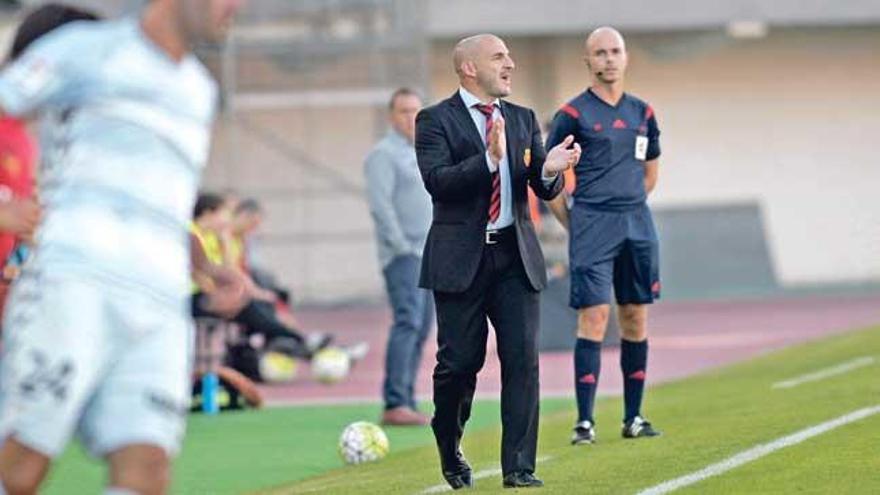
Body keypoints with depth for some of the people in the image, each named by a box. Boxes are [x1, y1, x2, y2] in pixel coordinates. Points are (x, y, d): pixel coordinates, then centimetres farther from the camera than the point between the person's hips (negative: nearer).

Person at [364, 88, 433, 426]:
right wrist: (401, 246, -18)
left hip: (429, 255, 9)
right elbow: (380, 204, -16)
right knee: (408, 323, -18)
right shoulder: (385, 154, -6)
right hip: (403, 256, -9)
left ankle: (407, 403, 10)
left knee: (421, 330, 7)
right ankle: (395, 404, -23)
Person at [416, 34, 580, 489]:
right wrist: (489, 159, -28)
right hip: (461, 259, -4)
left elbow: (545, 190, 8)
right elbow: (436, 180, -16)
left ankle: (519, 467, -4)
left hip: (516, 256, 4)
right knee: (459, 362, 0)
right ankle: (449, 449, 26)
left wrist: (549, 170, -15)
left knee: (523, 358, -6)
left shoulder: (523, 119, 13)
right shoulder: (436, 120, -2)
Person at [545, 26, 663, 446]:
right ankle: (585, 420, -11)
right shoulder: (574, 114, -4)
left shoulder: (642, 112, 11)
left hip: (637, 223, 5)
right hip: (592, 225, -5)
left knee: (636, 318, 7)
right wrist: (574, 225, -1)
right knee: (594, 316, -11)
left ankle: (633, 418, 15)